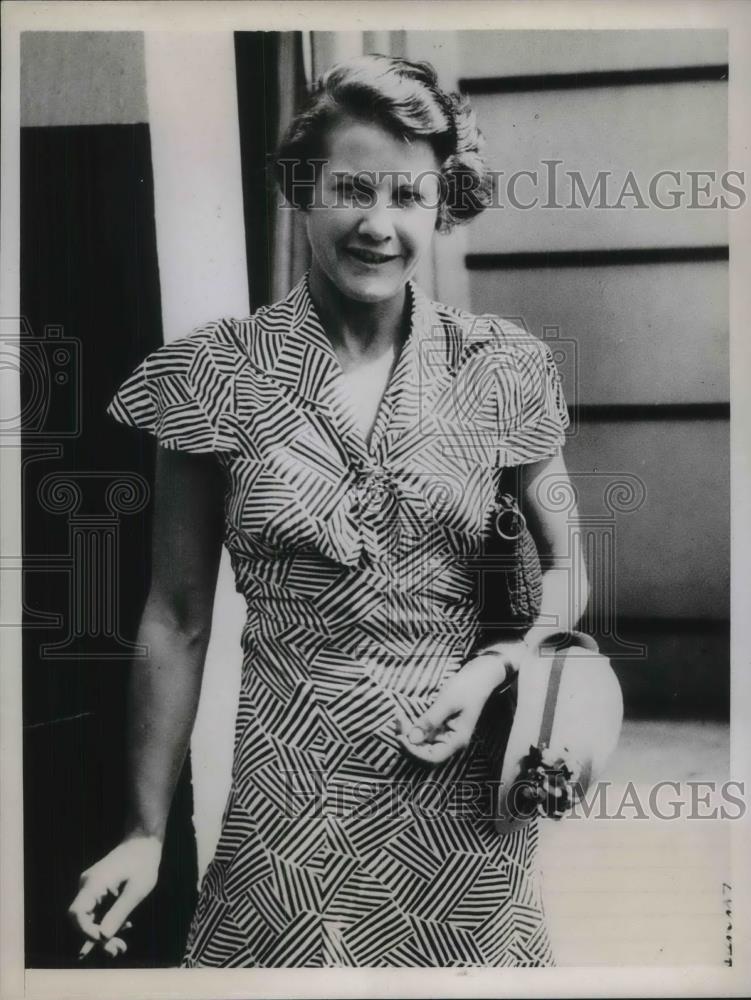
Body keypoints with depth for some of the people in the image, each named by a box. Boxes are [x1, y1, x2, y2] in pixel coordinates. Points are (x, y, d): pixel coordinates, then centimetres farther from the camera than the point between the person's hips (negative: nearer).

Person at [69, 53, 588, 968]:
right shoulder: (216, 375, -7)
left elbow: (566, 570, 7)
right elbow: (177, 621, -3)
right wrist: (147, 831, -2)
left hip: (466, 794, 2)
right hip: (292, 799, -1)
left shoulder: (502, 368, -3)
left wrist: (496, 668, -12)